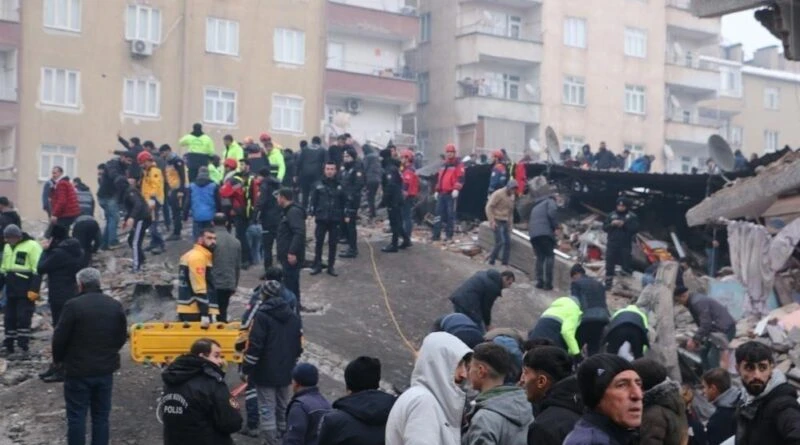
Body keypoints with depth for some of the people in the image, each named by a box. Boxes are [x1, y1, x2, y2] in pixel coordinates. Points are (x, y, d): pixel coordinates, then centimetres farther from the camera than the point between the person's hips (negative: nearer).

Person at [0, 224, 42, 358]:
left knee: (23, 319, -7)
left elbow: (37, 270, -14)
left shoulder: (32, 246, -10)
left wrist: (34, 290, -19)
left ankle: (23, 348, -1)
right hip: (11, 291, 7)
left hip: (26, 291, -7)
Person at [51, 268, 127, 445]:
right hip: (105, 370, 5)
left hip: (78, 370, -5)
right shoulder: (115, 306, 3)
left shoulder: (73, 306, -15)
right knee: (101, 416, 12)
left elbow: (59, 338, -11)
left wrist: (58, 359, 6)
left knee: (76, 417, 3)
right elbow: (122, 337, 9)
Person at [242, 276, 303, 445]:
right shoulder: (294, 316, 9)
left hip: (265, 372, -6)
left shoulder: (262, 315, -12)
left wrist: (247, 369, -8)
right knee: (283, 408, 16)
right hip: (285, 371, 6)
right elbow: (299, 345, 14)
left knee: (267, 410, -4)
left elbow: (254, 346, -16)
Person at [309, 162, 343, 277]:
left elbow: (344, 202, 5)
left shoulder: (339, 186, 2)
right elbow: (313, 200, 0)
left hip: (335, 219, 1)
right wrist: (311, 213, -8)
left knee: (333, 243, 6)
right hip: (321, 218, -1)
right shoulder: (319, 185, 0)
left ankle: (331, 266, 15)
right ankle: (317, 266, 14)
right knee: (319, 242, 4)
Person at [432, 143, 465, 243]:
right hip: (441, 193, 7)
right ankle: (436, 235, 5)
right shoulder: (443, 165, 21)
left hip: (451, 193, -7)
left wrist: (456, 189, -24)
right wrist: (436, 190, 21)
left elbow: (460, 178, -12)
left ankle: (449, 235, 3)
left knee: (450, 214, -3)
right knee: (439, 213, 3)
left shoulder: (458, 164, -2)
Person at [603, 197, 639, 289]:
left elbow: (635, 229, -11)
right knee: (609, 264, 5)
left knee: (626, 264, 0)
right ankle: (608, 283, 12)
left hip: (625, 245, -3)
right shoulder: (611, 215, 8)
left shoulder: (632, 216, -1)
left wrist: (624, 224, -21)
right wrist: (611, 224, -13)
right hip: (612, 244, 3)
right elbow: (604, 228, 6)